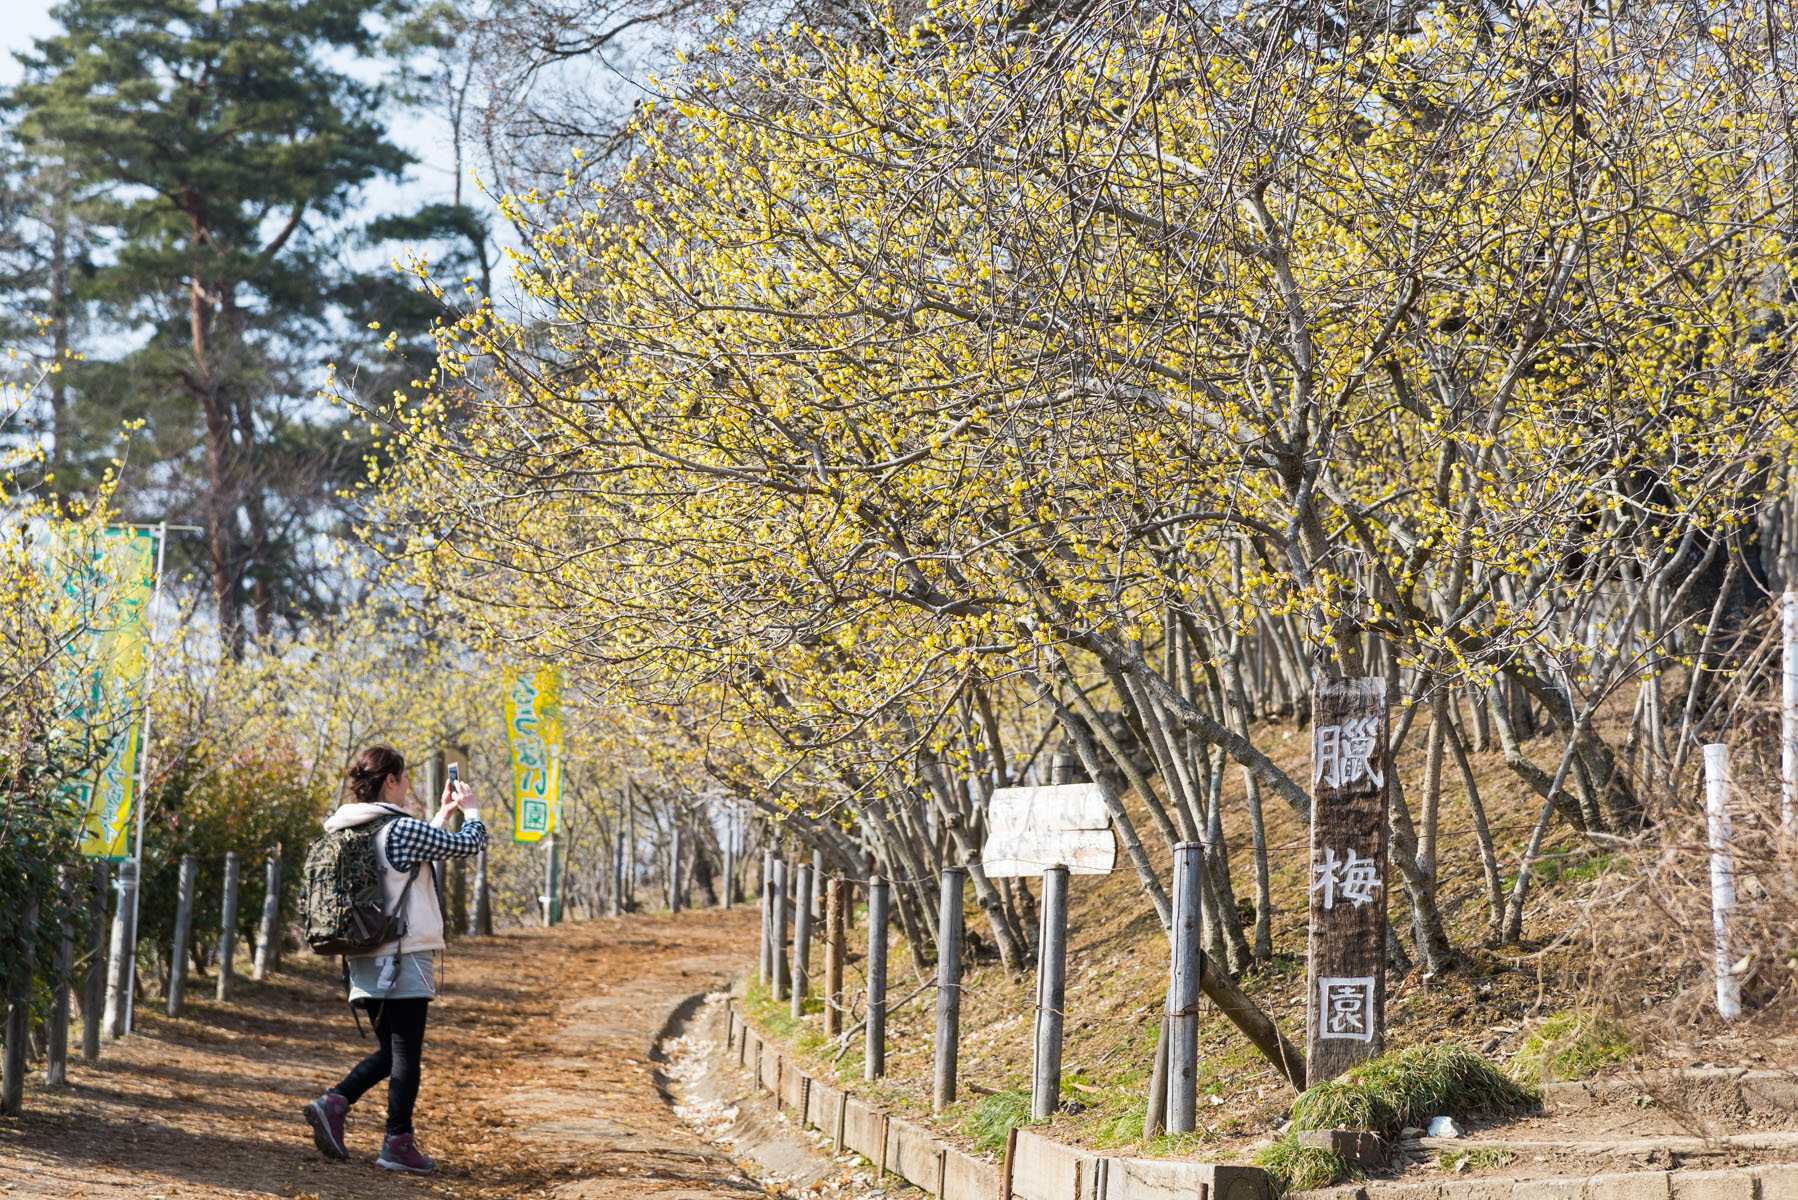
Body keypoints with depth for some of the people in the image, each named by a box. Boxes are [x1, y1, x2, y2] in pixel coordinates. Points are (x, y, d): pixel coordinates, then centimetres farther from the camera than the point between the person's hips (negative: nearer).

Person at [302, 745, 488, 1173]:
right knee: (405, 1052, 1)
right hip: (405, 958, -8)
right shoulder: (401, 829, -14)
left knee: (390, 1051, 16)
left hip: (366, 960, 8)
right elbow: (470, 844, -6)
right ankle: (398, 1144, 3)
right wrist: (470, 809, 13)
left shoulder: (350, 830, 10)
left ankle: (334, 1103, -3)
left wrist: (443, 814, 29)